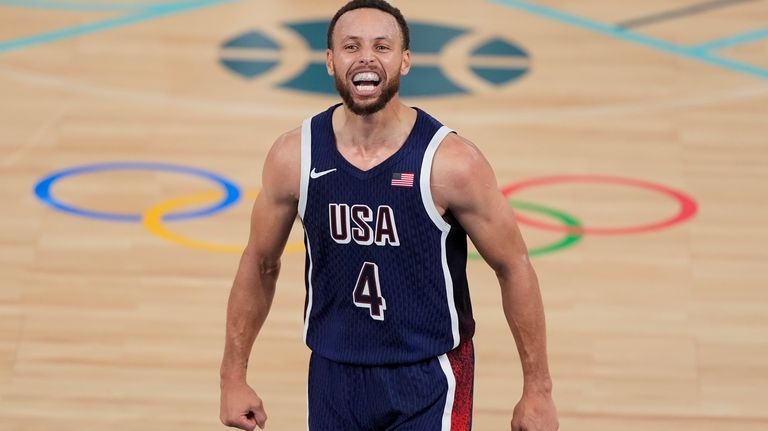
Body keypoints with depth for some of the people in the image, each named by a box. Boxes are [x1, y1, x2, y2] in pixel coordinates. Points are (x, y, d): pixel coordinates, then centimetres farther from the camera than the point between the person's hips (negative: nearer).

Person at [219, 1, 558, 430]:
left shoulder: (451, 162, -16)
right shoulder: (294, 157, -7)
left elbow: (514, 267, -7)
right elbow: (260, 264, 7)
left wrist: (538, 390, -4)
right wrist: (234, 376, 8)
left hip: (428, 379, -3)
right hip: (334, 376, 3)